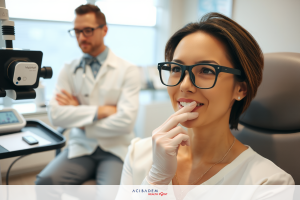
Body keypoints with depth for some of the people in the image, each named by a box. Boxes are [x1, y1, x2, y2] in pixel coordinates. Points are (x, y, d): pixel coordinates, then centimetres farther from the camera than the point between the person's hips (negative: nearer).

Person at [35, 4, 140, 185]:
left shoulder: (128, 70, -4)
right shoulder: (69, 70, 5)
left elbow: (126, 121, -14)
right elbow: (55, 115, -8)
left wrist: (79, 117, -7)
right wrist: (101, 111, -14)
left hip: (115, 150, -2)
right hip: (81, 148, 3)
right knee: (45, 181, -23)